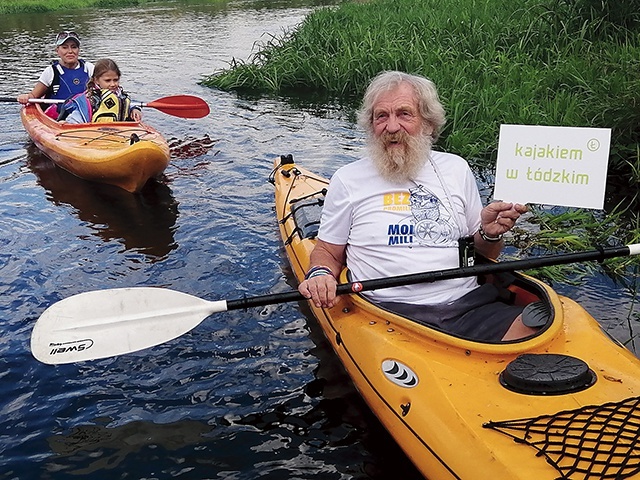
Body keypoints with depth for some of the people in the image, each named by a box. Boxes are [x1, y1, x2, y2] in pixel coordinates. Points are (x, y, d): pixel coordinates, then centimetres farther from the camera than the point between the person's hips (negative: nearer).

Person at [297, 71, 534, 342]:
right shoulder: (348, 180, 6)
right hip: (391, 313, -3)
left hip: (468, 302, 3)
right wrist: (320, 274, -10)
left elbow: (483, 255, 20)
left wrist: (490, 234, -2)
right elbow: (328, 251, 12)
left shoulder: (456, 169, 15)